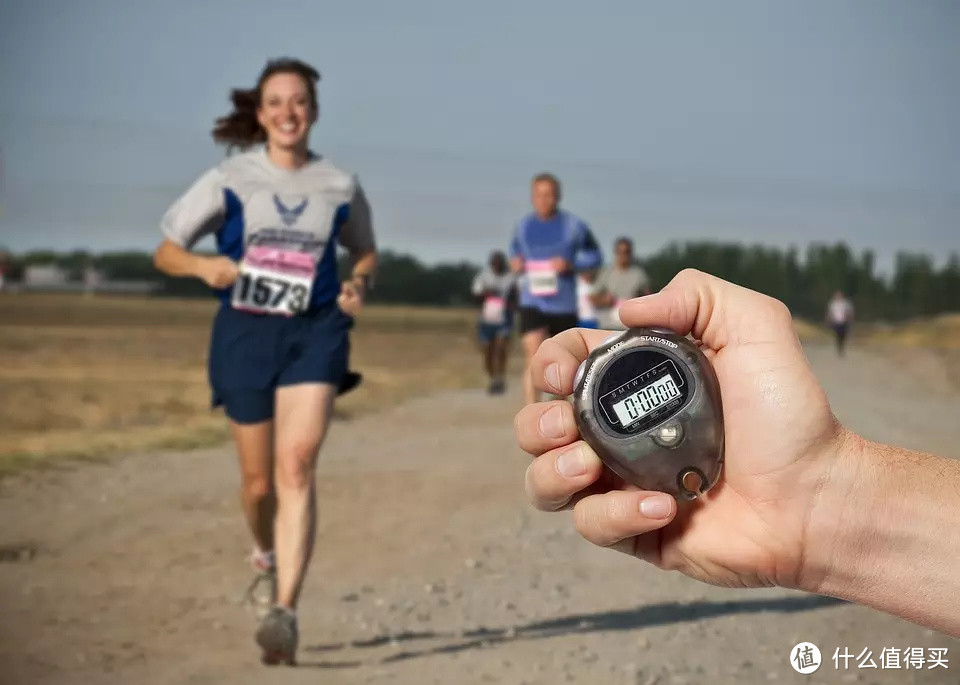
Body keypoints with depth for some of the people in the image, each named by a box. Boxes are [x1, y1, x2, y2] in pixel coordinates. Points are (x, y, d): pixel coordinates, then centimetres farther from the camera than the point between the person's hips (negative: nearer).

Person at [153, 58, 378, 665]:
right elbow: (166, 252, 5)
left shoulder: (340, 186, 5)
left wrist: (359, 285, -2)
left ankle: (286, 611, -22)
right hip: (244, 333, 1)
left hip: (315, 332, 0)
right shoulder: (229, 181, 2)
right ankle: (268, 557, 40)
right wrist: (204, 266, -16)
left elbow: (367, 253, 20)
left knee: (297, 465, -19)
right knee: (259, 481, 7)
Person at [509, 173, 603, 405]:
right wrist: (515, 261, -2)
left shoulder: (573, 226, -5)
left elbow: (595, 255, 2)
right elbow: (515, 249, 21)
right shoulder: (524, 226, 3)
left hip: (564, 305, 0)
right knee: (533, 359, -15)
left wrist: (570, 264, -16)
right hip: (532, 304, 0)